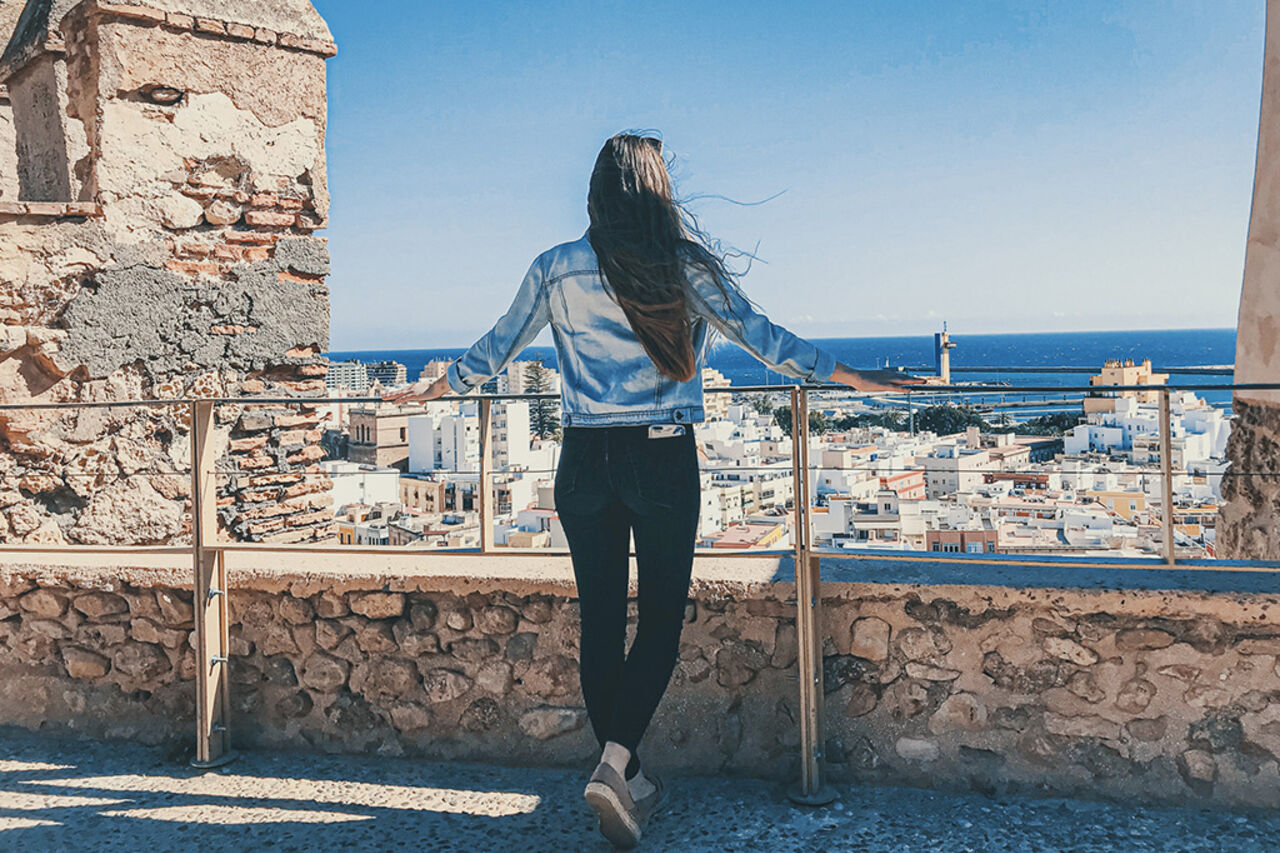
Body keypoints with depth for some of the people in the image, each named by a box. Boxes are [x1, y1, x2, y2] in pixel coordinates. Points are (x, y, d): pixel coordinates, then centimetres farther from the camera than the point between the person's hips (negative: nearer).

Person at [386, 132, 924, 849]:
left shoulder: (556, 269, 2)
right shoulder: (685, 266, -4)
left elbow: (497, 347, 11)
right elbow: (759, 336, -3)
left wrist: (441, 386, 30)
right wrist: (851, 376, 5)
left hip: (586, 461, 3)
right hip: (664, 460, -2)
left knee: (601, 622, 11)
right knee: (661, 618, 7)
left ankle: (625, 777, 22)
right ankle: (617, 762, -9)